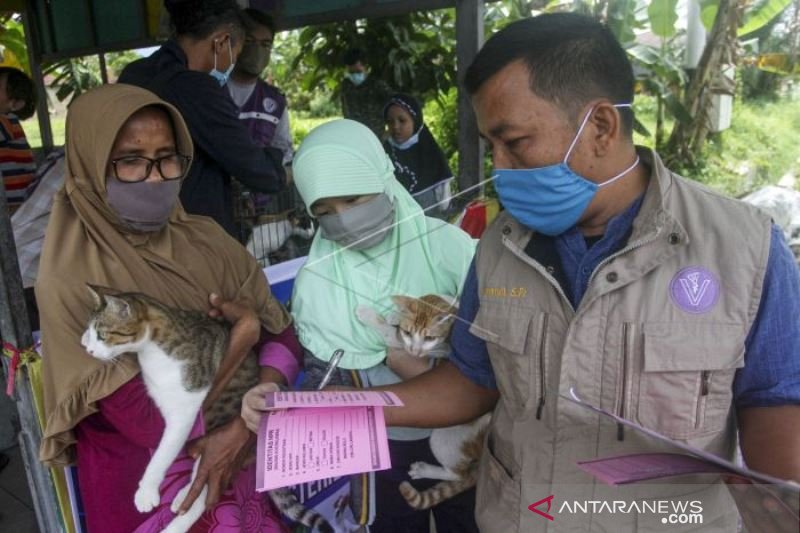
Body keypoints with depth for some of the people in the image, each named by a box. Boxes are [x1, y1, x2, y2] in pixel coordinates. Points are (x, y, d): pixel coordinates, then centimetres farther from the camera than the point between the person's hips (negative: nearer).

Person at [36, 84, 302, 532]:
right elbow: (145, 420, -24)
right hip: (149, 485, -4)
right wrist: (240, 338, -17)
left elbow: (285, 338, -7)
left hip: (245, 459, 4)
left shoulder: (205, 240, -5)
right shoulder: (70, 279, -19)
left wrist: (245, 425, -22)